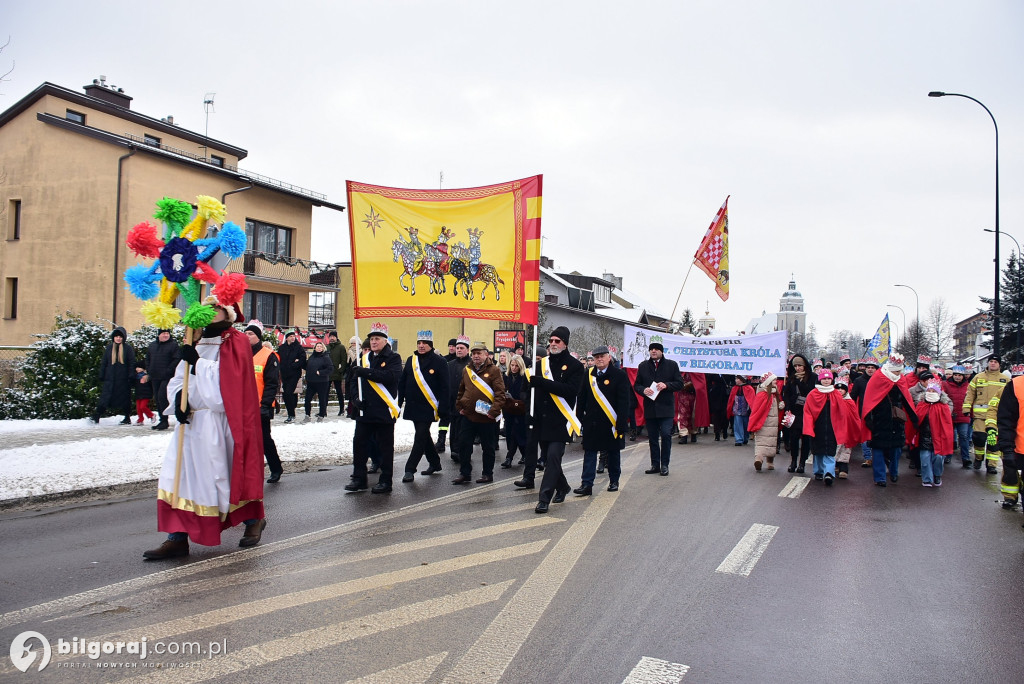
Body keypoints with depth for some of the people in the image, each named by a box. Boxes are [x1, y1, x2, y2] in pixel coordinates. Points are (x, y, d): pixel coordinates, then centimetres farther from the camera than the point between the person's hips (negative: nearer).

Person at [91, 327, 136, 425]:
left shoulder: (128, 348, 2)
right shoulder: (109, 348, 9)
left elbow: (132, 363, 0)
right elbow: (103, 363, 12)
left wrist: (131, 376, -8)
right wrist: (101, 376, 6)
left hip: (123, 379, -2)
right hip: (109, 379, 2)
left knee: (125, 398, 5)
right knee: (105, 398, -5)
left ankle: (127, 418, 15)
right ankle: (96, 416, -7)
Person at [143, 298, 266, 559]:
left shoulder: (236, 343, -6)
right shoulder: (198, 343, 13)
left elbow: (229, 382, -18)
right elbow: (179, 379, 13)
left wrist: (197, 363, -20)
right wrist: (179, 397, -7)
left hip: (223, 424, -6)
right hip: (193, 422, 6)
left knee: (233, 472, 7)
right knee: (183, 475, 0)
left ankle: (254, 520, 29)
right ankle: (177, 537, 5)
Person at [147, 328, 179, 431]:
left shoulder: (173, 345, -4)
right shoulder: (152, 345, 14)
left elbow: (177, 360, -12)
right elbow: (147, 360, 23)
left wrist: (168, 371, -17)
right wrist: (149, 371, 10)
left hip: (167, 377, -7)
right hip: (155, 378, 7)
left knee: (162, 397, -15)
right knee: (157, 398, 10)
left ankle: (164, 420, -7)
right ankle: (162, 420, 18)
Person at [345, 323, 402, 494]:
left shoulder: (393, 358, -3)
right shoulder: (365, 358, 14)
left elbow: (392, 376, -21)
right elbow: (356, 380, 18)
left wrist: (366, 372, -23)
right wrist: (356, 397, 0)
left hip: (384, 411, -5)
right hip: (365, 411, 6)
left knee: (385, 446, 3)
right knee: (359, 443, 7)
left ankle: (385, 481, 12)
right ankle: (359, 478, 19)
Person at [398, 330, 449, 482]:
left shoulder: (439, 362, -7)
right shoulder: (411, 360, 9)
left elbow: (444, 387, -10)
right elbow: (402, 383, 13)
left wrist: (443, 410, -15)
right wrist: (399, 402, 6)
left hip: (428, 408, -6)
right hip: (412, 406, 6)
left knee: (421, 437, -7)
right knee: (424, 436, 16)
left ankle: (410, 469, -2)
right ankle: (434, 463, 31)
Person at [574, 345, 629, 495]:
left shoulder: (620, 375, -6)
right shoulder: (588, 374, 4)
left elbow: (624, 402, -10)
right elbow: (581, 397, 9)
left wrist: (621, 425, -15)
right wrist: (580, 418, 5)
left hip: (611, 423, -2)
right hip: (592, 422, 2)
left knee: (613, 452, 12)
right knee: (589, 451, 0)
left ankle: (614, 481, 27)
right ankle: (587, 484, 1)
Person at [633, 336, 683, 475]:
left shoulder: (672, 365, 4)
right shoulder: (643, 366, 12)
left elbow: (680, 384, 2)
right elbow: (636, 385, 12)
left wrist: (666, 385, -15)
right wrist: (643, 390, -10)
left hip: (666, 407, -3)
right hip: (649, 408, 3)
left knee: (666, 435, -9)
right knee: (652, 437, 8)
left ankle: (664, 465, 3)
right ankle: (655, 464, 17)